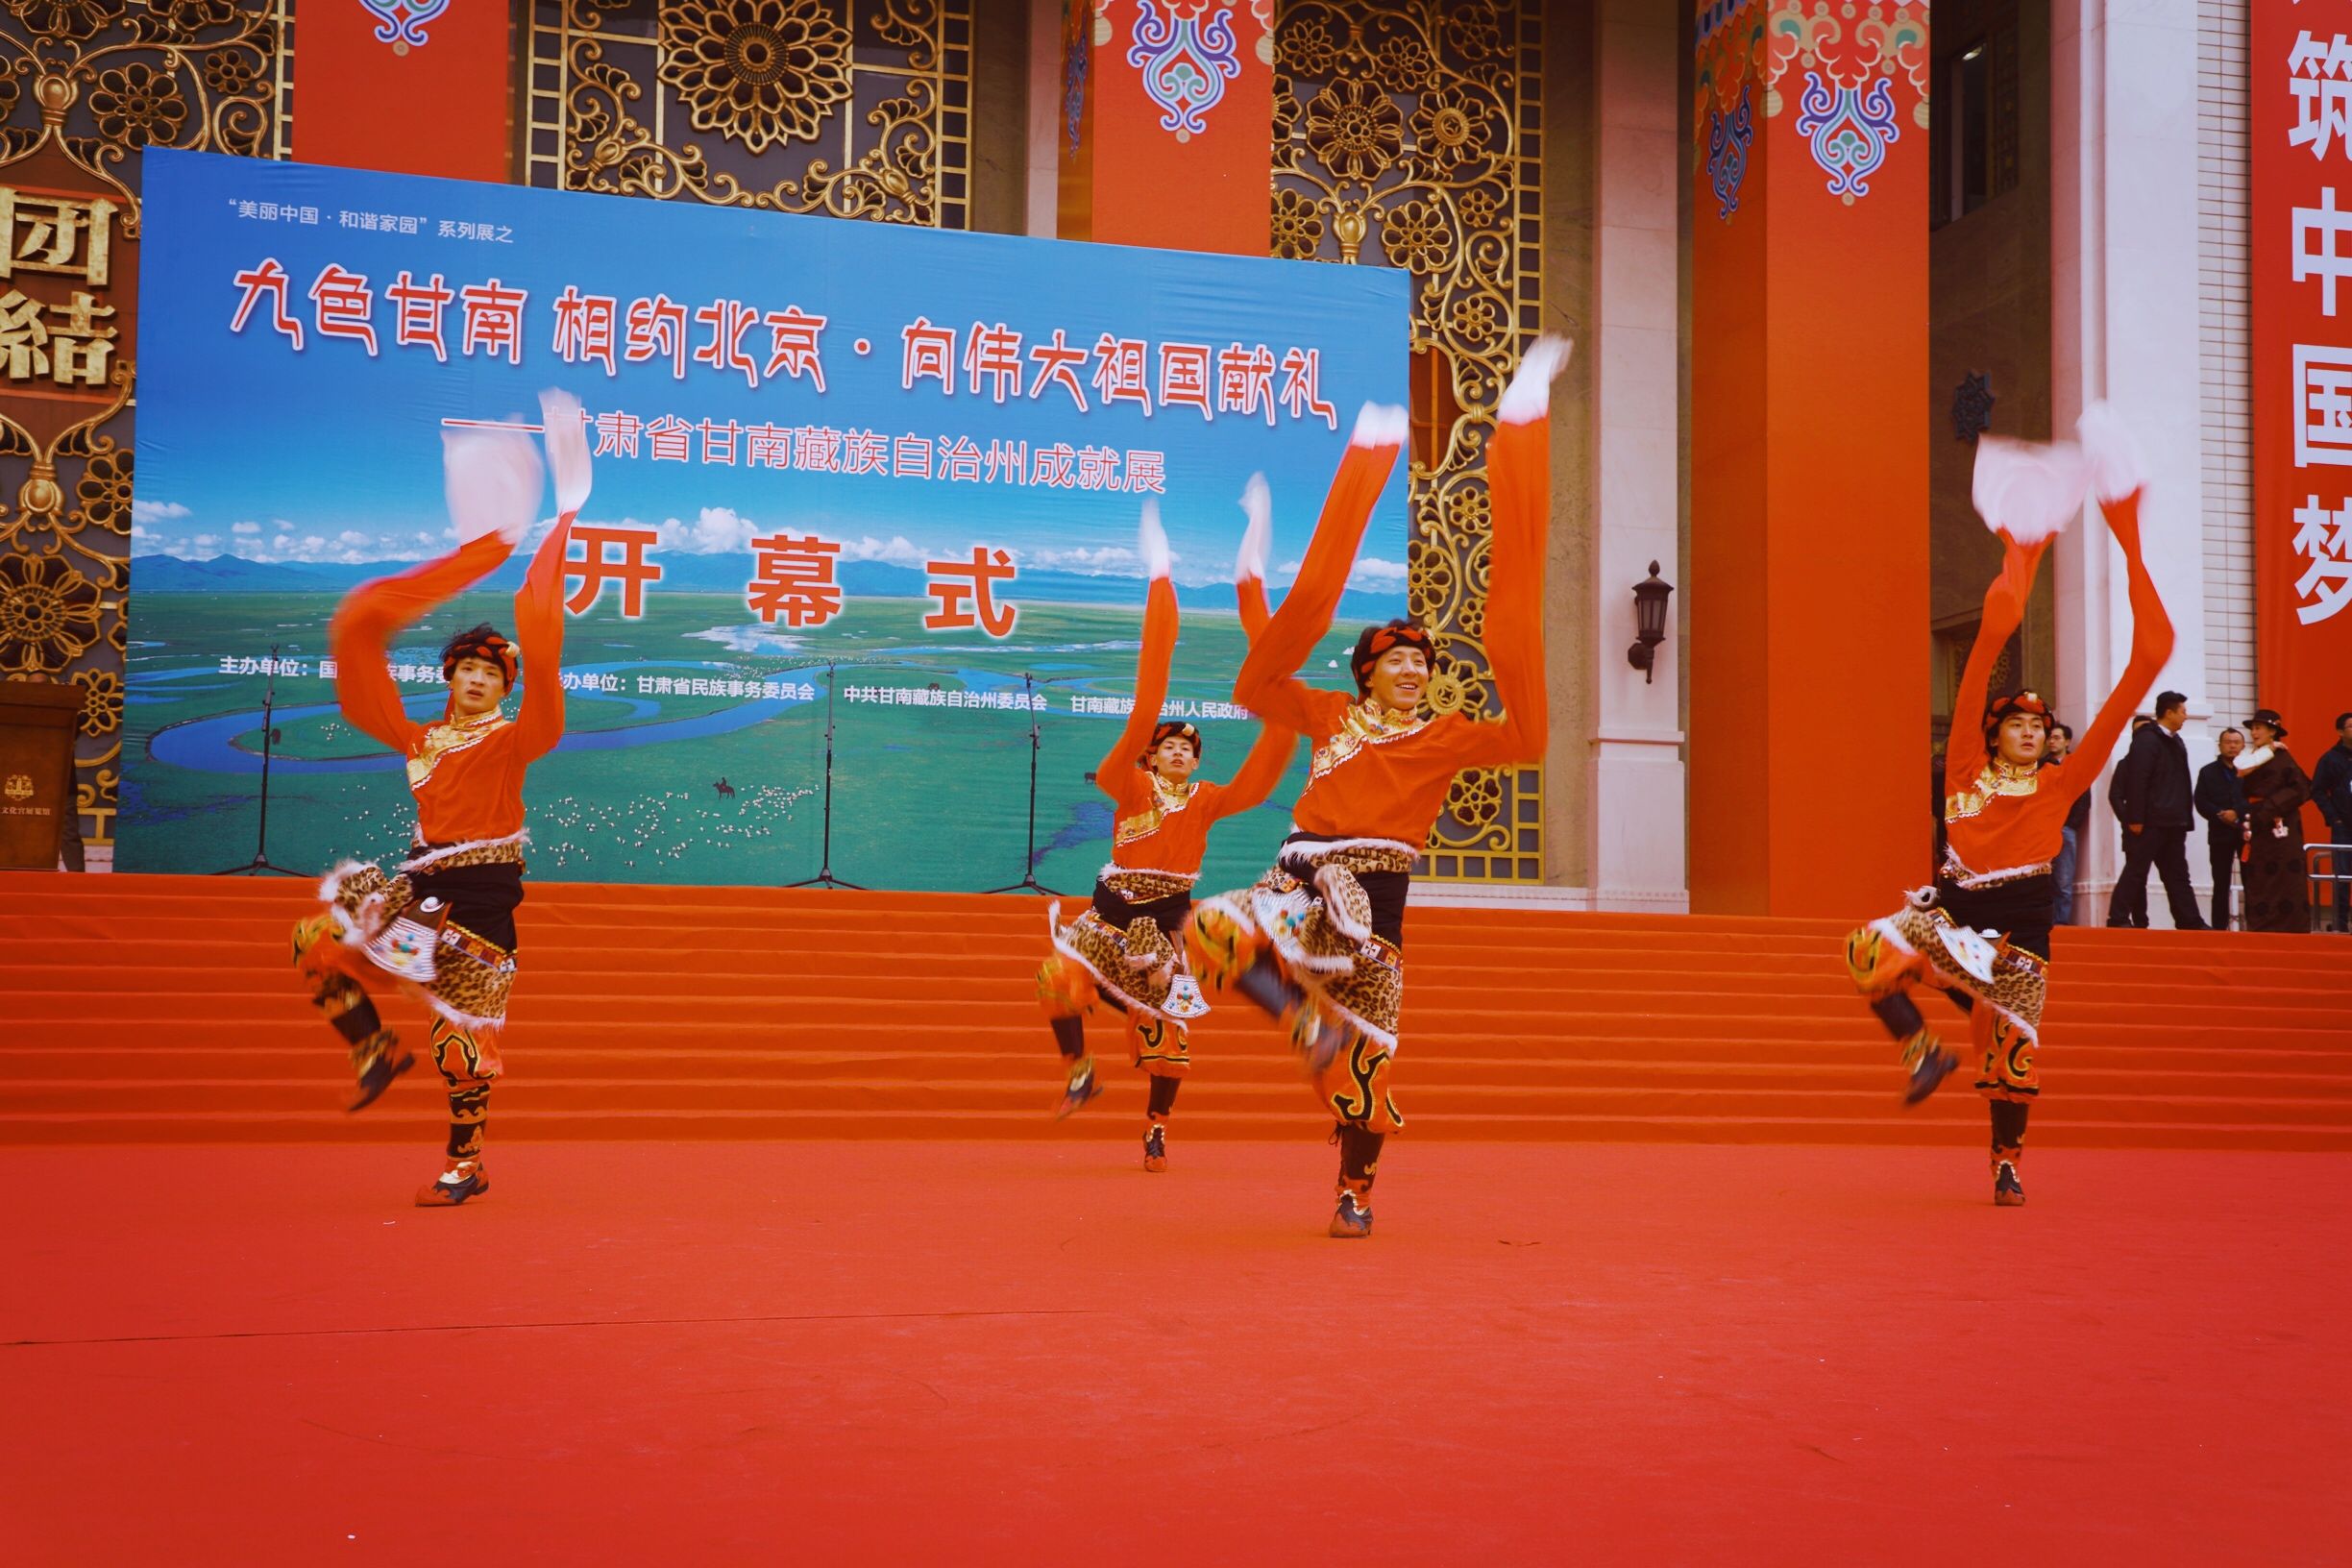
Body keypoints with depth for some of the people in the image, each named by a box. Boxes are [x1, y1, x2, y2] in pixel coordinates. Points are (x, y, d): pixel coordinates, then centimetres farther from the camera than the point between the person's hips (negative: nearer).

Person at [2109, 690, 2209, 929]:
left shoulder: (2176, 741, 17)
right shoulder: (2147, 739, -10)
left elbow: (2180, 784, 19)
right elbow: (2137, 782, -17)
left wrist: (2185, 817, 14)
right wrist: (2135, 818, -21)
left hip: (2172, 822, 9)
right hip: (2150, 821, -9)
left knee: (2177, 874, 9)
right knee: (2136, 872, -6)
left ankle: (2189, 922, 10)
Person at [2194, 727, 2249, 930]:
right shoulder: (2208, 772, 11)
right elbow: (2201, 803, 2)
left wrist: (2237, 813, -17)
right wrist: (2221, 815, -12)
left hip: (2246, 832, -1)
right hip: (2220, 834, 1)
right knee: (2221, 884, 3)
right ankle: (2219, 927, 5)